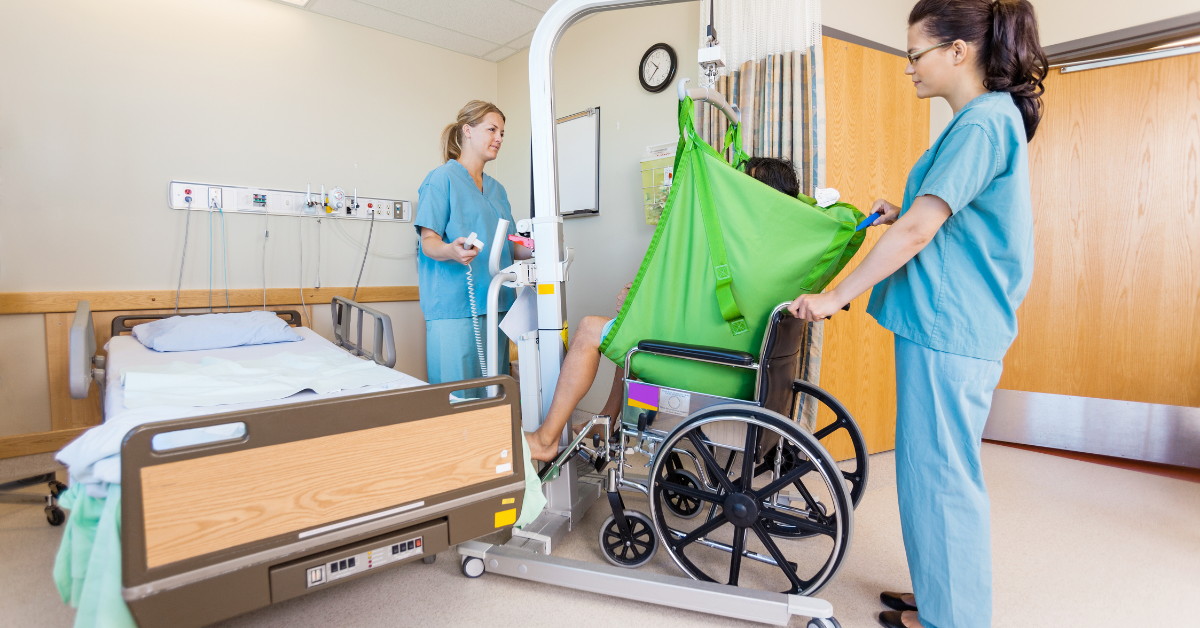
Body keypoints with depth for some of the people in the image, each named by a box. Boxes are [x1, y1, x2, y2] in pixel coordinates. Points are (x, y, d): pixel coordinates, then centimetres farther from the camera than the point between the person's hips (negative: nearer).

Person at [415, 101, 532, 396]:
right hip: (455, 305, -6)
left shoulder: (497, 189, 22)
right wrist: (452, 251, -28)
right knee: (457, 393, -7)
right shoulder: (442, 178, 1)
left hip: (494, 304, 6)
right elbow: (429, 241, -7)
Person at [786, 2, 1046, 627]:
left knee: (940, 475, 1)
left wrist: (834, 296, -16)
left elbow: (916, 231, -20)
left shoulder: (983, 121, -13)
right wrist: (903, 214, 13)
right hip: (949, 324, 10)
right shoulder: (995, 118, 19)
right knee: (932, 470, 17)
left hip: (949, 331, -10)